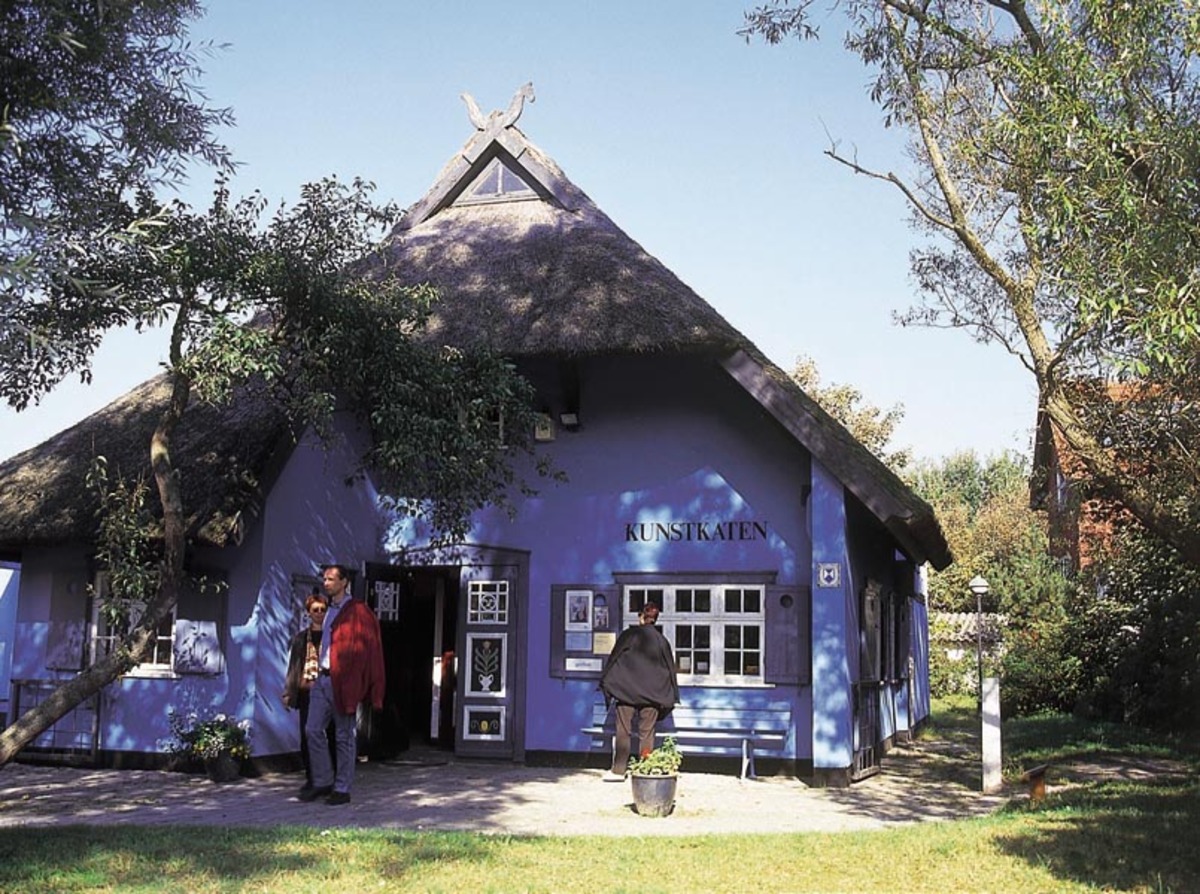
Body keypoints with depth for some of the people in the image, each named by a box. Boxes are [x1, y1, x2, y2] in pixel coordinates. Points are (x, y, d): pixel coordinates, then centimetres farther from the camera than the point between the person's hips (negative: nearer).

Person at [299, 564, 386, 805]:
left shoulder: (358, 611, -8)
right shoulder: (329, 611, 16)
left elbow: (363, 649, -12)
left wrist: (351, 684, -15)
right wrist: (317, 664, 12)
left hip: (343, 682, -7)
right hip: (322, 679, 7)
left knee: (344, 737, 0)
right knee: (313, 731, 5)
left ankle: (342, 789, 7)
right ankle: (323, 783, 17)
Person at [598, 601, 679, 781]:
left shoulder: (629, 634, -2)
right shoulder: (661, 640, 5)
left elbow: (613, 659, 0)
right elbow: (670, 668, 9)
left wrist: (605, 684, 8)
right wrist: (670, 697, 16)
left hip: (627, 691, -2)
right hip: (652, 693, 2)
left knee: (623, 731, 4)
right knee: (647, 733, 6)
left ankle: (618, 771, 4)